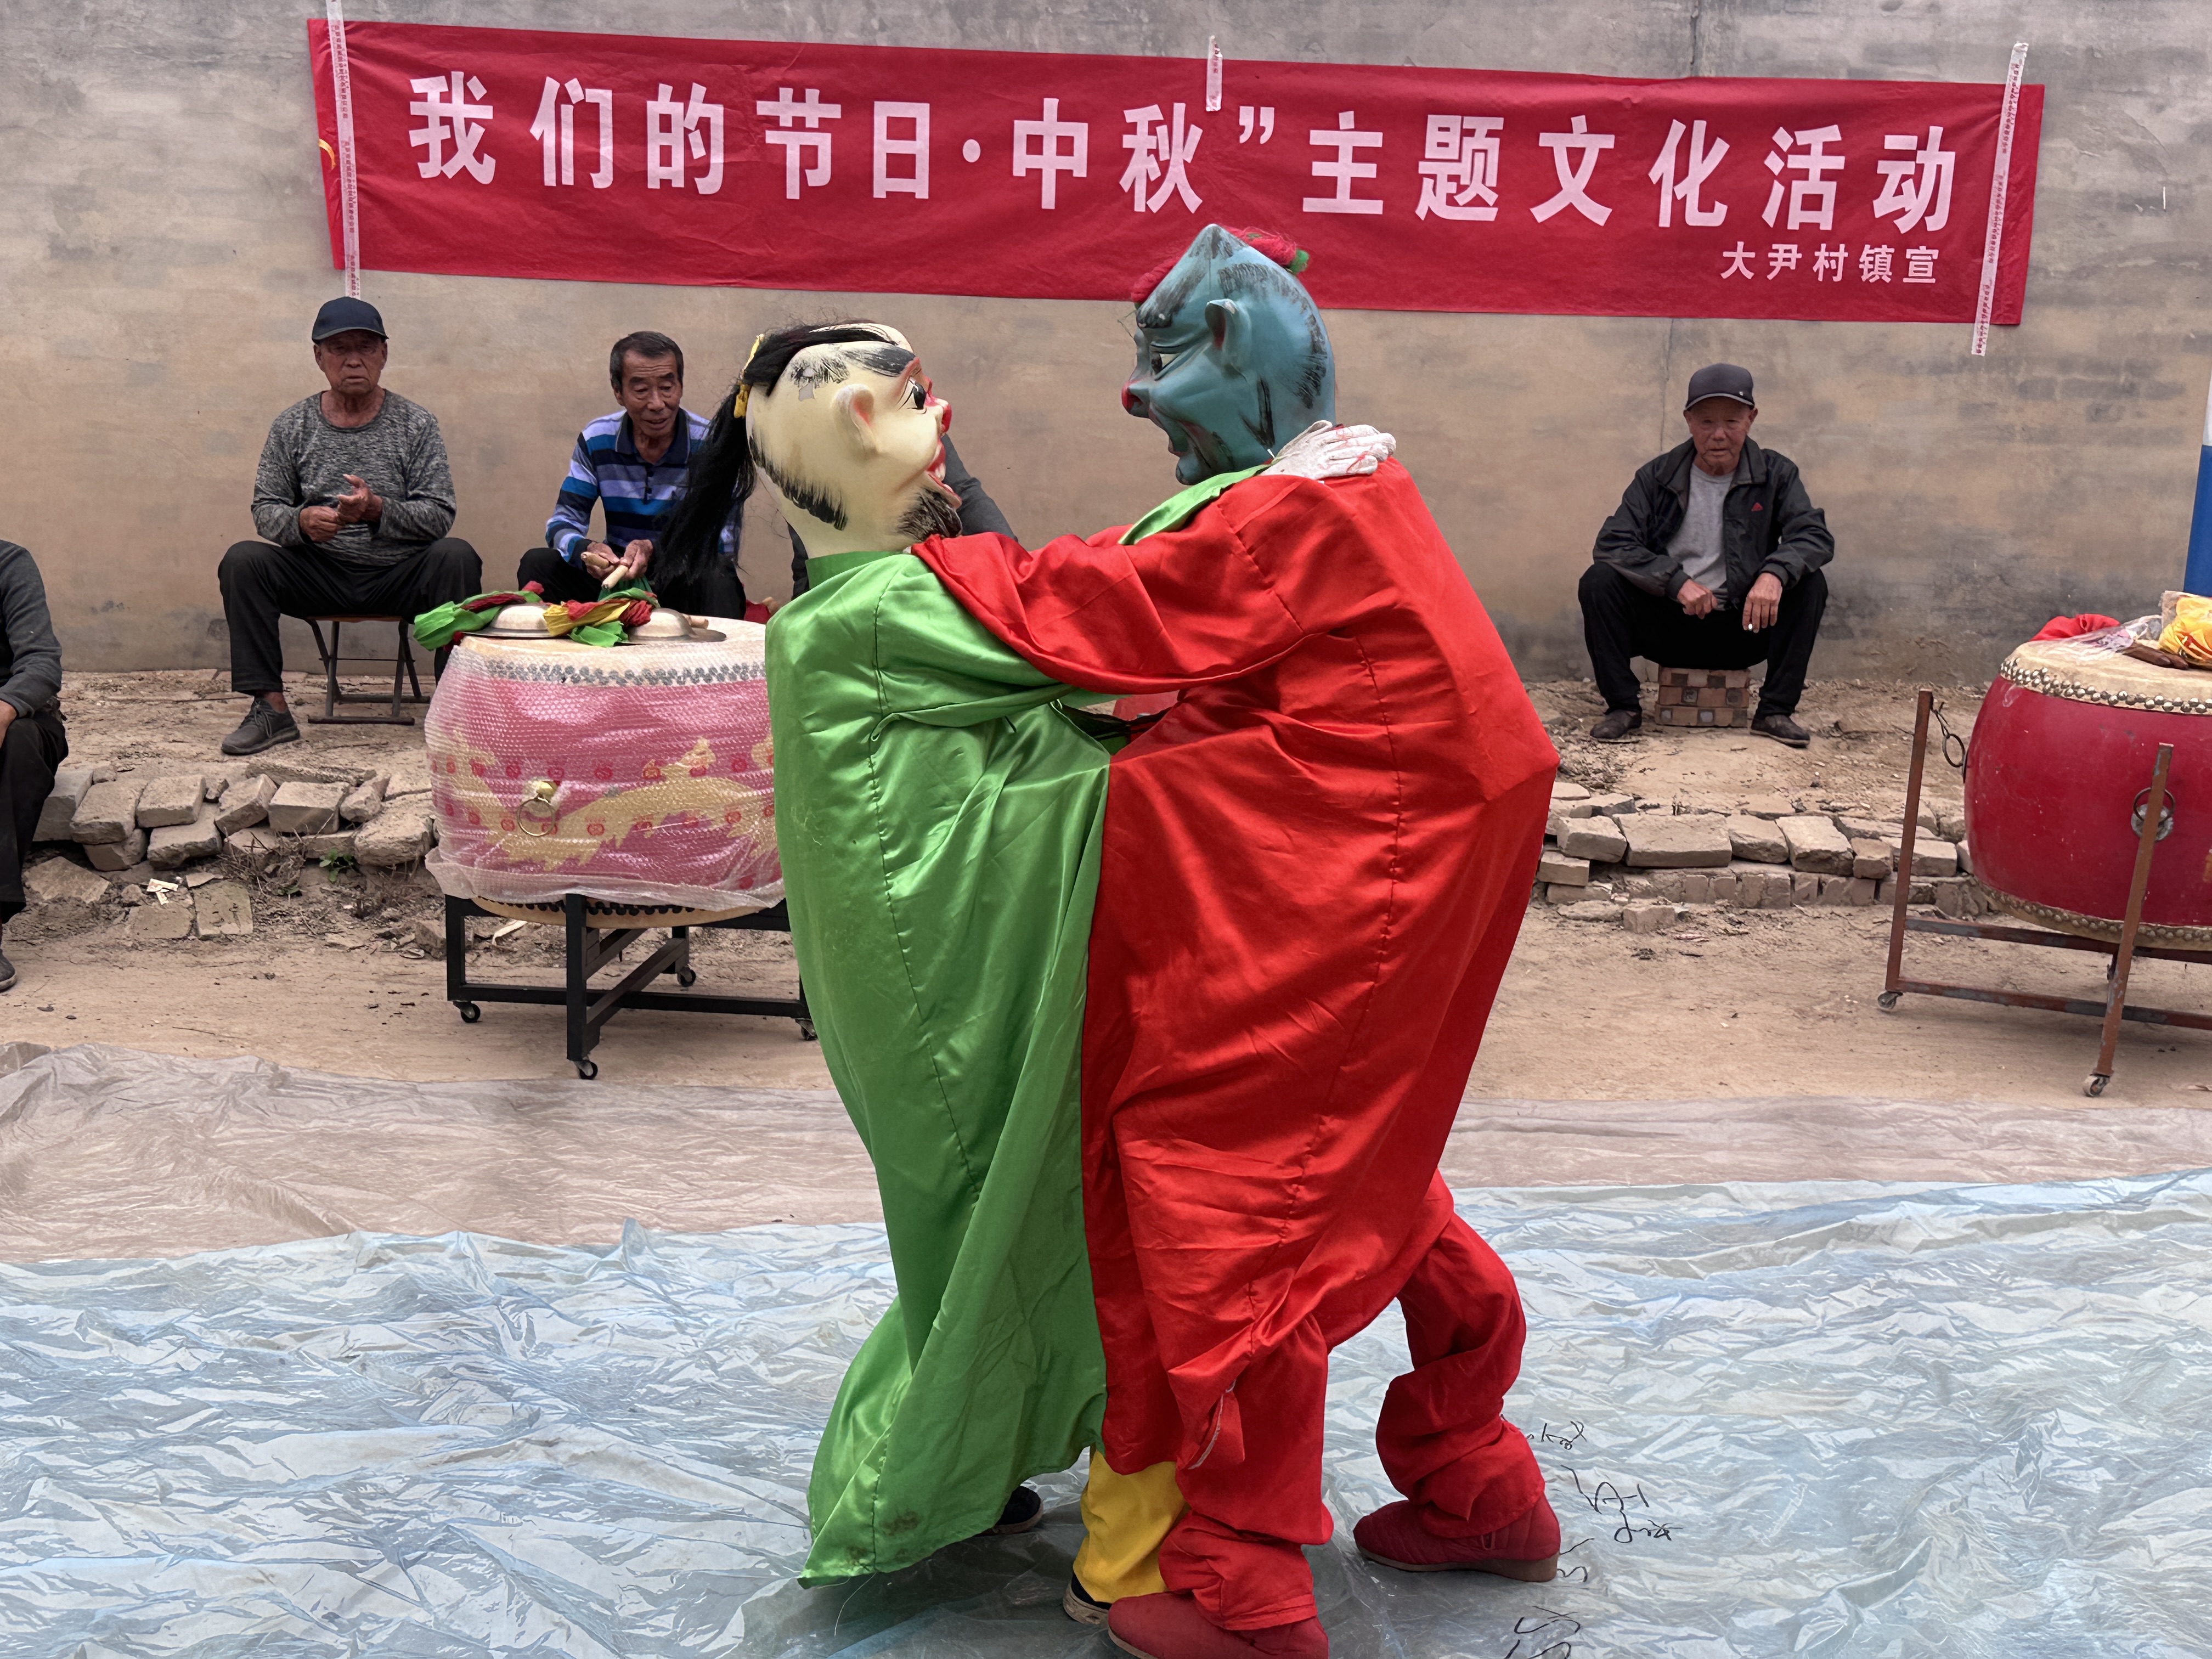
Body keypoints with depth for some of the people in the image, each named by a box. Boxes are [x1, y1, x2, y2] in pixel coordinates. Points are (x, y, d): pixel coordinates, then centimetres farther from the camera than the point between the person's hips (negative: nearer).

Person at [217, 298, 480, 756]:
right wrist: (301, 521, -20)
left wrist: (379, 510, -26)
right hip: (318, 576, 2)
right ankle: (270, 708, -20)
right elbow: (265, 509, 5)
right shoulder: (292, 426, 7)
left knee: (457, 557, -30)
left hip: (399, 577, -1)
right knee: (243, 560, -22)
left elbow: (440, 515, -6)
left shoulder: (416, 424, 2)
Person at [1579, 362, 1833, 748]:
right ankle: (1623, 707, -13)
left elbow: (1816, 536, -11)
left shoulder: (1776, 475, 2)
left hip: (1742, 628, 1)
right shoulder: (1656, 478, 0)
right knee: (1600, 580, -23)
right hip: (1668, 626, 0)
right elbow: (1612, 544, -11)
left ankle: (1775, 711, -13)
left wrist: (1775, 573, -32)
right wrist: (1677, 582, -25)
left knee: (1809, 583, -22)